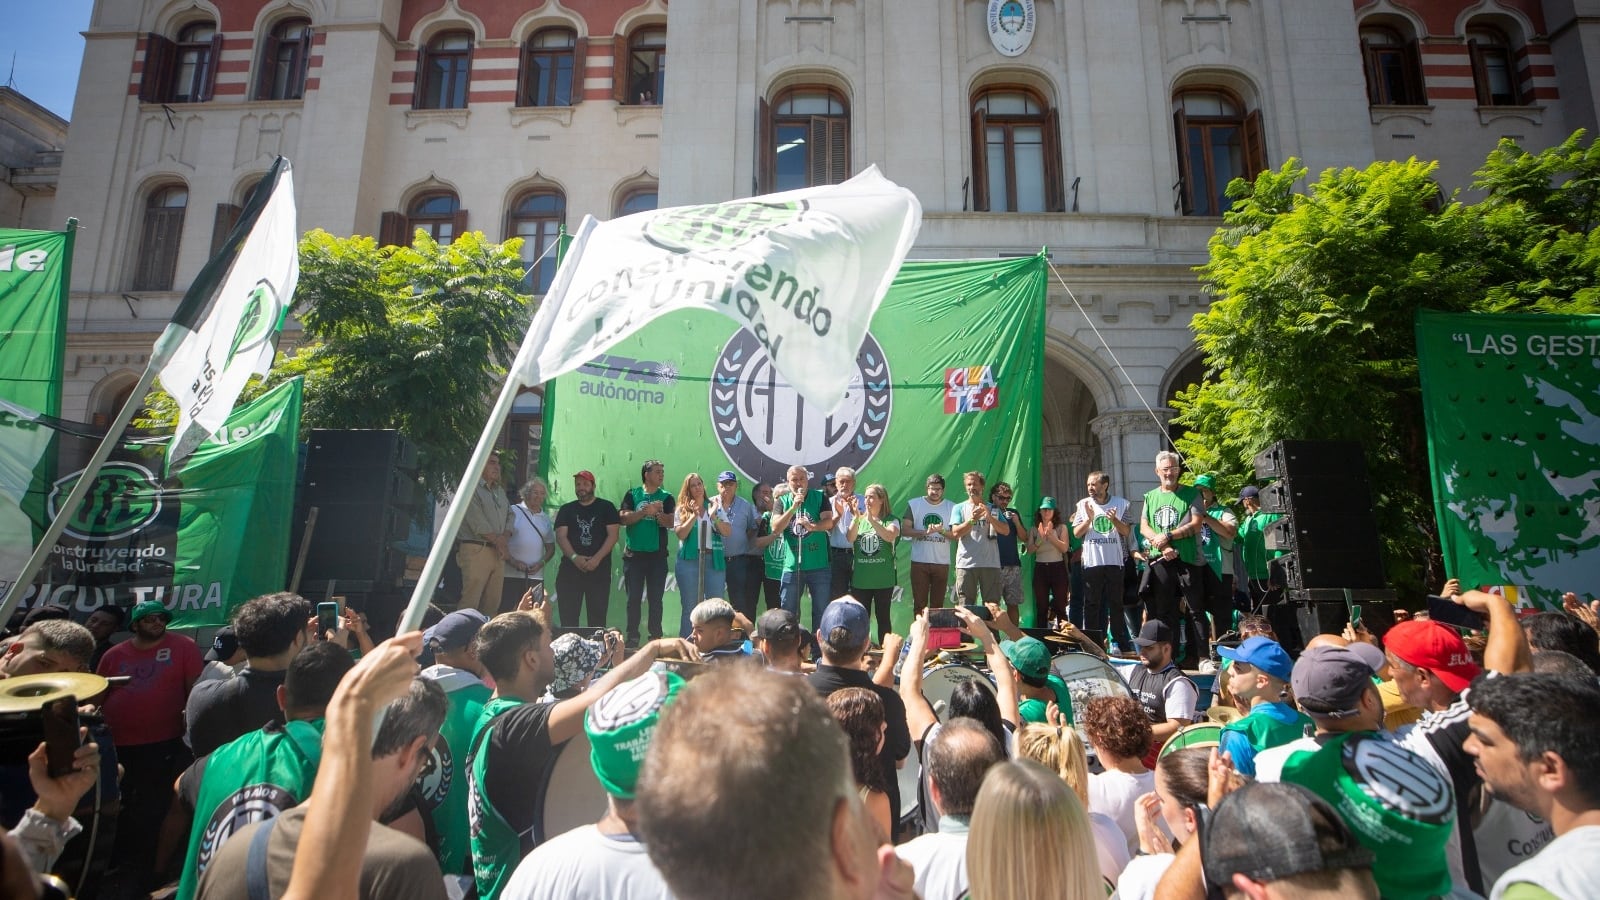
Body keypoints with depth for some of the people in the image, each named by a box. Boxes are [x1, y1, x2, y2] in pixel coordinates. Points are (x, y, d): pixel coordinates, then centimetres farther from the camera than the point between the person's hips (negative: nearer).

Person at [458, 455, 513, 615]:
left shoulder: (500, 491, 20)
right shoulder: (471, 488, -4)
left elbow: (510, 516, 15)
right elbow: (478, 523, -11)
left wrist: (503, 539, -3)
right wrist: (498, 541, -5)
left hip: (498, 553, 7)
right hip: (476, 549, -7)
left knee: (493, 602, 5)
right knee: (471, 601, -9)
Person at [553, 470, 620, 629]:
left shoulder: (606, 507, 8)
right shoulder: (566, 510, 14)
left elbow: (612, 535, -1)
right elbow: (561, 536, 3)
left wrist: (597, 558, -15)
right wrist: (574, 557, -15)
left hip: (599, 570, -2)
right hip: (570, 569, 2)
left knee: (597, 617, -2)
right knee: (568, 617, 0)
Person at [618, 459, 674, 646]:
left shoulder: (666, 498, 7)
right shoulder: (632, 494, 6)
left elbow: (670, 523, -5)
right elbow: (622, 519, -6)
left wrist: (657, 512, -20)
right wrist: (644, 511, -16)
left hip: (657, 555, 0)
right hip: (634, 554, 0)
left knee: (655, 598, 3)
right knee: (634, 598, 3)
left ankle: (655, 637, 9)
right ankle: (632, 637, 11)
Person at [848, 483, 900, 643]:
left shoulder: (890, 520, -1)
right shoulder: (858, 519, 8)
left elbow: (890, 536, -22)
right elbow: (850, 538, -9)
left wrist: (872, 520, -25)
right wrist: (856, 518, -22)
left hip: (883, 579, -3)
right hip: (860, 579, 3)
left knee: (883, 616, 6)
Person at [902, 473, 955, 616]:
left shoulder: (951, 507, 6)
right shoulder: (914, 504, 4)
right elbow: (904, 529, -2)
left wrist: (942, 531, -17)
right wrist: (925, 532, -16)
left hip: (942, 563, 1)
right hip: (919, 562, -1)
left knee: (937, 604, 6)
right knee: (919, 603, 1)